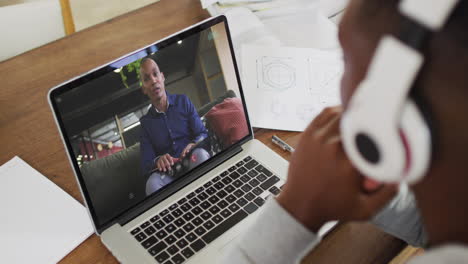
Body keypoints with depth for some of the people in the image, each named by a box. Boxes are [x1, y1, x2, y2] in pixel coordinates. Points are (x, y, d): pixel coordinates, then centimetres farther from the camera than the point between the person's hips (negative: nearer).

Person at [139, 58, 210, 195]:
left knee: (200, 154, -33)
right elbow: (145, 166, 3)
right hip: (169, 174, 0)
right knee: (152, 182, -33)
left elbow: (203, 134, 4)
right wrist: (157, 161, -21)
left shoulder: (183, 102, 10)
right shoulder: (146, 122, 9)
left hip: (193, 163, 1)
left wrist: (193, 144, -20)